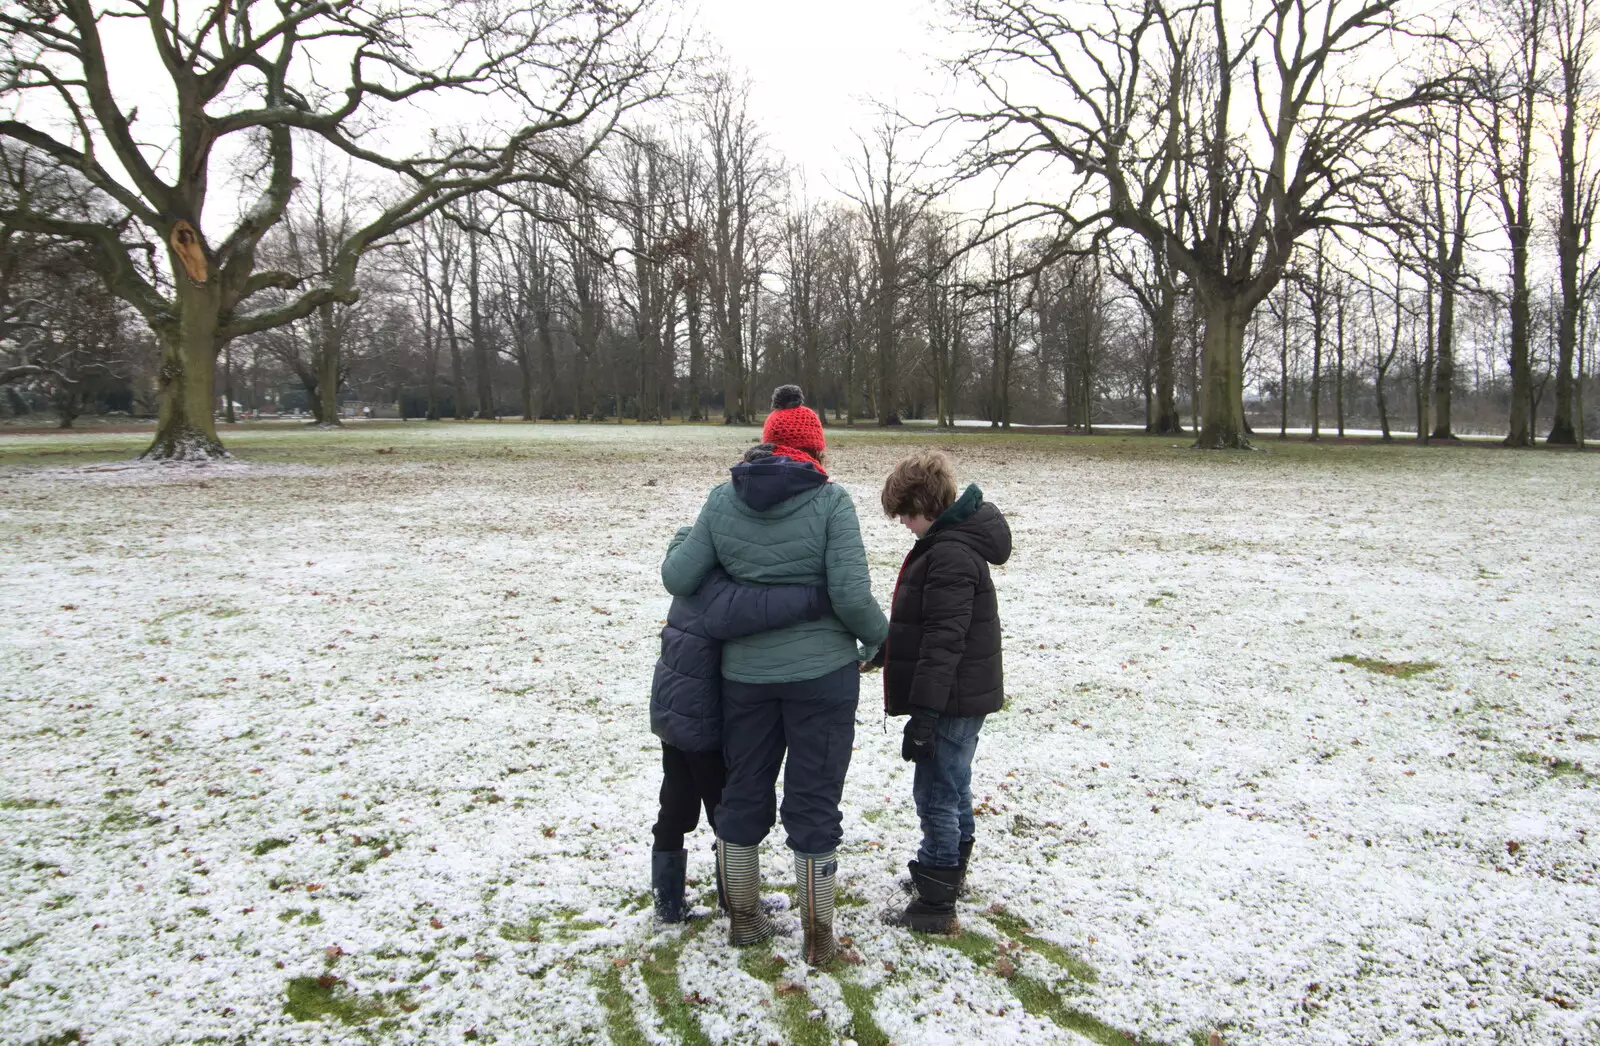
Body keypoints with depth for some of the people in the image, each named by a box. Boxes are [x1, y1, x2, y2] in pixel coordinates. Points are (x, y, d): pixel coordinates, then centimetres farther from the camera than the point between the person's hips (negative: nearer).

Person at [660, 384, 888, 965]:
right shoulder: (830, 500, -12)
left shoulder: (722, 500, -2)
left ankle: (743, 917, 33)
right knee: (814, 802, 7)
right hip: (821, 674, -3)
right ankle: (817, 936, 18)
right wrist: (879, 636, 2)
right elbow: (852, 594, -17)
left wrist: (677, 547, 19)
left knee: (744, 792, 18)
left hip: (744, 673, 3)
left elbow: (679, 579, -3)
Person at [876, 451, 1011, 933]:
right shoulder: (956, 539, 10)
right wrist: (886, 648, 26)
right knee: (953, 786, 23)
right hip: (964, 695, 11)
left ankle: (935, 904, 9)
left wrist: (923, 713, -25)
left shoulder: (950, 554, -23)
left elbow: (944, 640, -26)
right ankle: (950, 870, 40)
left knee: (936, 794, -2)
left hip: (953, 699, -11)